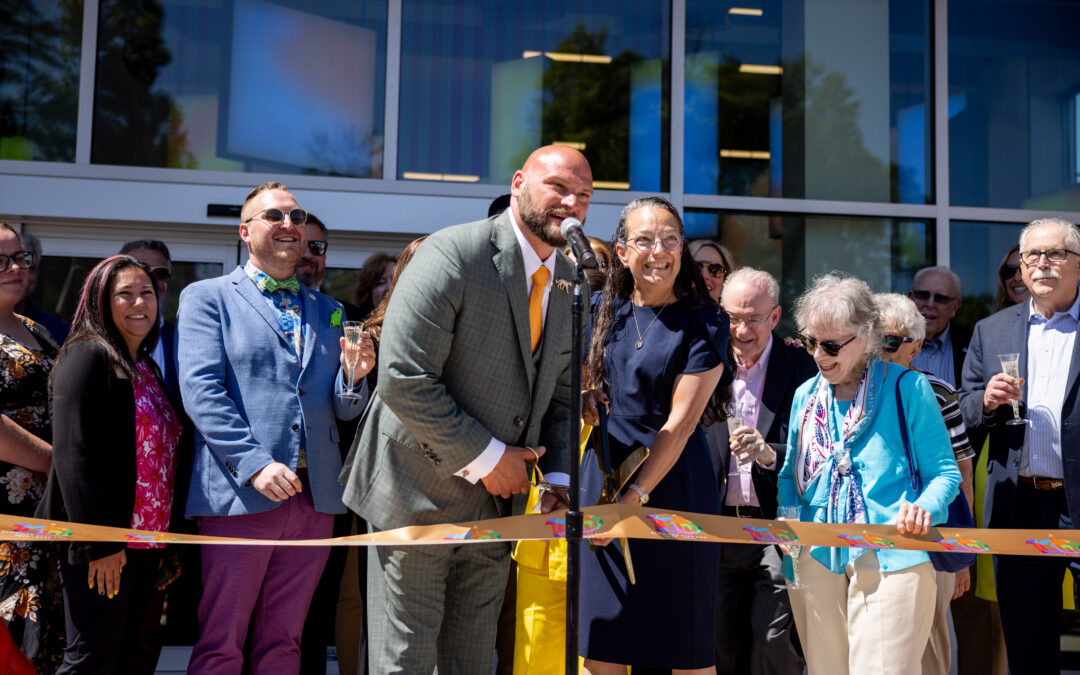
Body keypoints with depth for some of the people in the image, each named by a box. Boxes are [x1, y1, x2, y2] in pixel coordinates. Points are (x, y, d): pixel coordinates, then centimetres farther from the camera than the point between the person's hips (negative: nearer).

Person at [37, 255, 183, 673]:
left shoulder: (147, 368, 17)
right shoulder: (88, 356, -9)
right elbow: (75, 455, -17)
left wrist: (166, 540, 14)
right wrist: (99, 543, -20)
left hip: (145, 541, 8)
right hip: (102, 546, -8)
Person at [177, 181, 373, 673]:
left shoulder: (327, 310, 19)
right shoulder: (206, 297, 5)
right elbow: (200, 391, -8)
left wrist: (354, 376, -6)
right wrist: (255, 463, -19)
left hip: (315, 499, 4)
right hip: (240, 496, -4)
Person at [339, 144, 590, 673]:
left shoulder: (573, 283, 7)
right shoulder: (452, 254, -16)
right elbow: (402, 381, -22)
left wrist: (558, 477, -1)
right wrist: (487, 457, -17)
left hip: (496, 501, 7)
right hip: (418, 497, -6)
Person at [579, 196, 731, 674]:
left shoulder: (704, 323, -4)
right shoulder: (601, 310, 8)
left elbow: (681, 420, -10)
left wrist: (635, 495, -15)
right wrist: (581, 402, -4)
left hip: (671, 484, -4)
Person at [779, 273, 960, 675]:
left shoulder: (908, 388, -2)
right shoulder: (805, 396, 12)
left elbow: (944, 472, 0)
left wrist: (925, 508, -21)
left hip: (889, 558, -4)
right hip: (816, 558, 5)